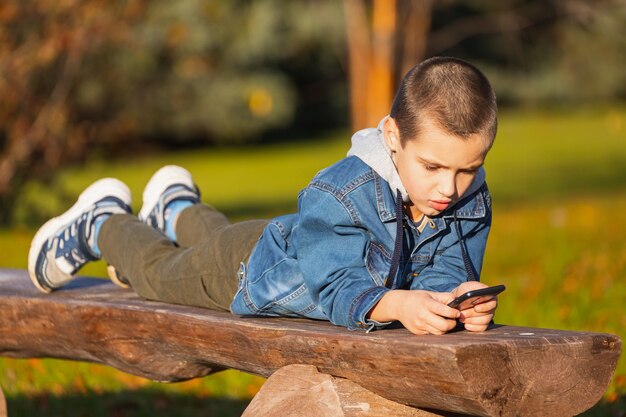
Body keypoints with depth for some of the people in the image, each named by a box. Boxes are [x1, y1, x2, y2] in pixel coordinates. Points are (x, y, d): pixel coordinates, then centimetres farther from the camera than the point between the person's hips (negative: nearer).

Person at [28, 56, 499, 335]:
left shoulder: (470, 197, -29)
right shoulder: (340, 193, -46)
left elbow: (446, 267, -31)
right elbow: (337, 287, -48)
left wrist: (456, 294, -55)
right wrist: (396, 305, -68)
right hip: (251, 266, -5)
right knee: (160, 273, 26)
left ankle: (179, 210, 69)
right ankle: (104, 222, 55)